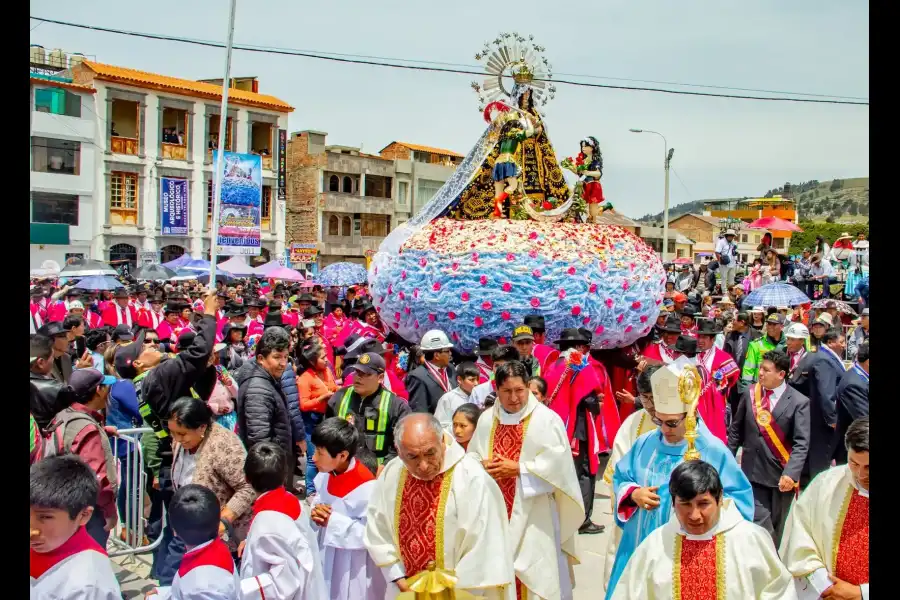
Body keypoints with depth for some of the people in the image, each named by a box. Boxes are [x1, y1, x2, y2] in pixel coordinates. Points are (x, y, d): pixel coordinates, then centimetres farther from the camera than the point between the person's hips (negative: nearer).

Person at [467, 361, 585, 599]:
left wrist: (518, 469, -16)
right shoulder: (486, 419, 6)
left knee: (534, 569, 1)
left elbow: (557, 463, -14)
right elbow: (472, 456, 11)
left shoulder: (546, 419, -8)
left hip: (533, 514, -4)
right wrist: (482, 466, -11)